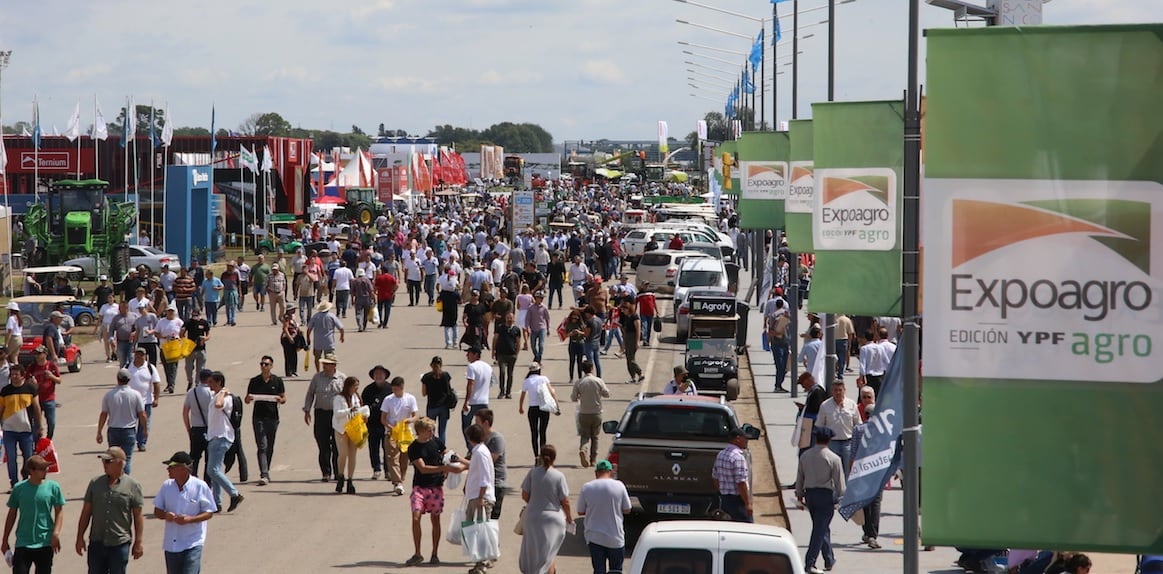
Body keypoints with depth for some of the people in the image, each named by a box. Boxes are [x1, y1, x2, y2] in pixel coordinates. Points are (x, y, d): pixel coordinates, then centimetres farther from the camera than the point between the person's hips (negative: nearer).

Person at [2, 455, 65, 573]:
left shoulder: (53, 487, -4)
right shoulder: (19, 488, -2)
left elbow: (59, 512, 1)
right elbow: (12, 515, 7)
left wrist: (56, 533, -14)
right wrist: (5, 541, 10)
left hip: (45, 543, 0)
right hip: (23, 543, 0)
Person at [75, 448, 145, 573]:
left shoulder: (132, 486, -4)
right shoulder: (95, 483, 5)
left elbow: (138, 516, -2)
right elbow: (86, 512, 9)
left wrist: (138, 542, -4)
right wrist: (80, 537, 6)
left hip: (120, 544, -3)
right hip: (97, 543, 3)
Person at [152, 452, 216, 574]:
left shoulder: (200, 487, -9)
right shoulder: (166, 486, 3)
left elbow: (209, 513, -4)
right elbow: (157, 512, 10)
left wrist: (190, 519, -21)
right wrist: (165, 515, -15)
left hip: (192, 544, -5)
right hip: (171, 544, 5)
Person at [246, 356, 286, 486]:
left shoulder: (277, 381, 5)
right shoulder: (254, 381, 4)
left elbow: (284, 399, 8)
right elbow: (247, 400, 9)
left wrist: (280, 400, -15)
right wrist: (249, 399, -14)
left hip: (272, 416, 1)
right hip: (258, 416, -1)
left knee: (270, 447, 10)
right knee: (262, 446, -11)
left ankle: (265, 473, 26)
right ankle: (264, 475, -17)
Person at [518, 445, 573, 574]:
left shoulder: (533, 472, -8)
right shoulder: (559, 476, -12)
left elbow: (525, 495, -4)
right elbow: (565, 501, -8)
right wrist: (569, 516, 11)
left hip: (533, 516, 1)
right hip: (553, 517, -1)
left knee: (533, 550, 18)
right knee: (549, 554, 11)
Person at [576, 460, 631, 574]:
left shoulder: (586, 487, -6)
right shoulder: (619, 486, -8)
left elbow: (580, 512, 1)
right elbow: (627, 510, -2)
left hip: (595, 537, 0)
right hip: (615, 538, 0)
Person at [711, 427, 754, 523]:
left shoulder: (720, 455, 11)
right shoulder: (738, 457, -18)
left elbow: (715, 478, 18)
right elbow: (741, 483, -22)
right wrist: (747, 504, -19)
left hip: (724, 500, 9)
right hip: (737, 500, -9)